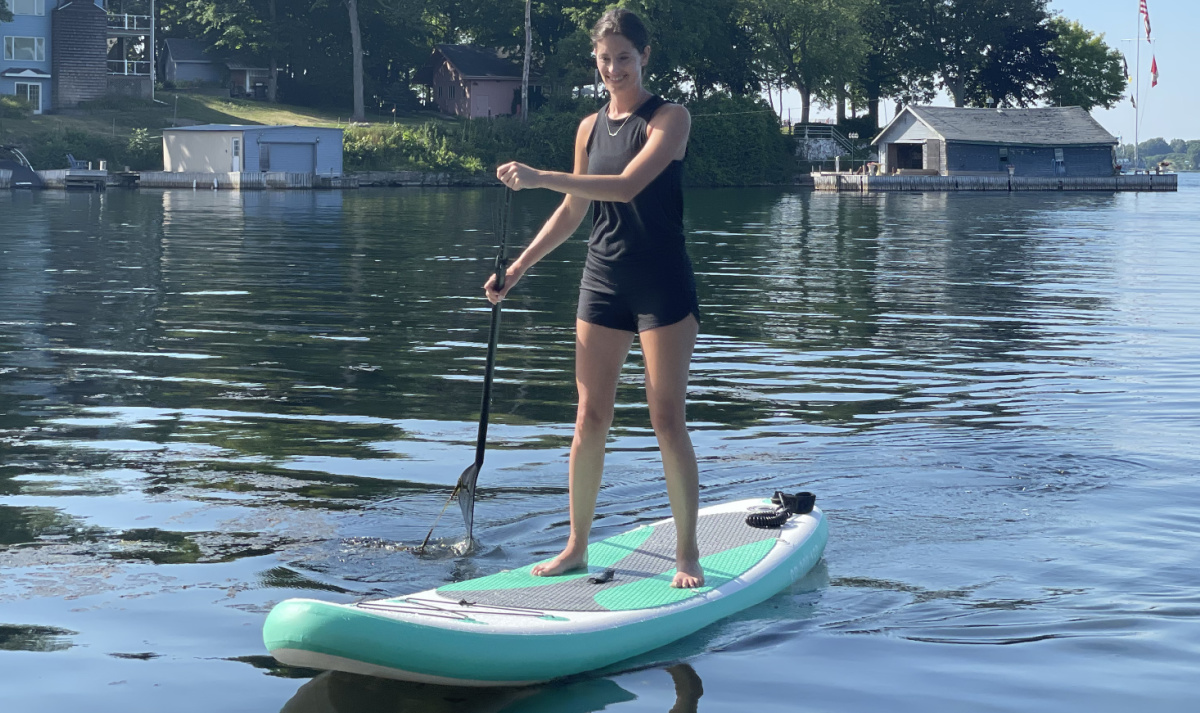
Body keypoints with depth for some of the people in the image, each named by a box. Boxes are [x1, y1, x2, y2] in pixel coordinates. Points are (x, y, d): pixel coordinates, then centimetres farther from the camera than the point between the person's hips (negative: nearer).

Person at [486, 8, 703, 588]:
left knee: (667, 420, -5)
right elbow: (573, 211, 17)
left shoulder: (669, 118, -8)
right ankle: (576, 547, 12)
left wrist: (541, 178, -28)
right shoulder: (590, 128, 10)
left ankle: (687, 554, 4)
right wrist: (517, 269, 13)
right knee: (589, 419, 4)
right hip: (603, 279, 5)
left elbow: (628, 185, -23)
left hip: (662, 283, -5)